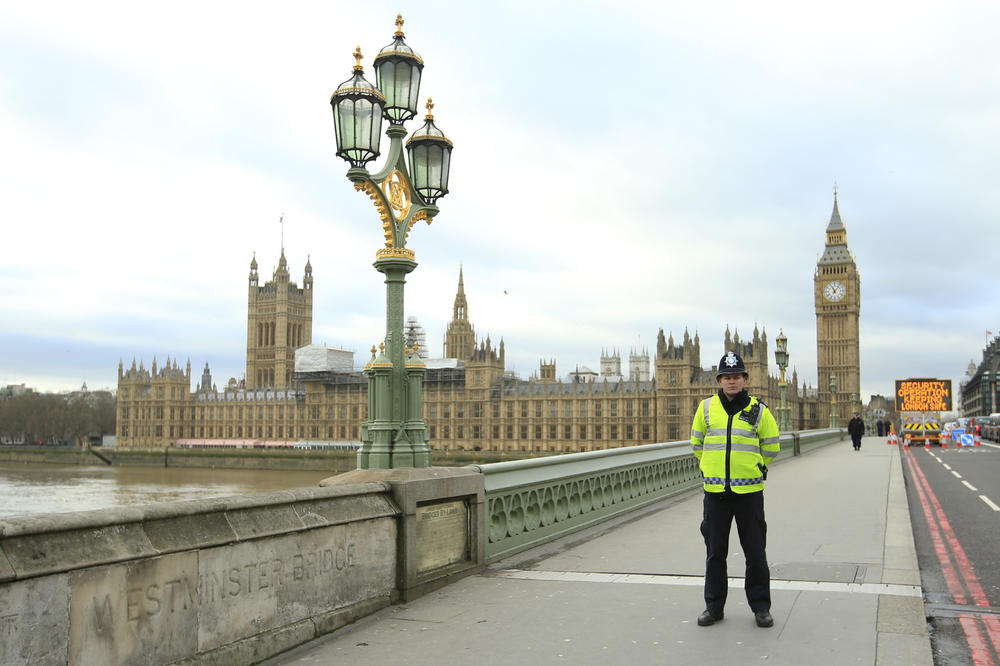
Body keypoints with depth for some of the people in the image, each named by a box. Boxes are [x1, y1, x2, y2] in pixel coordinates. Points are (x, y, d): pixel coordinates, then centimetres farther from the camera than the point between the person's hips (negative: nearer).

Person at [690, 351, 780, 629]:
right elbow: (696, 442, 17)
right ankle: (714, 606, 20)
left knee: (755, 553, 5)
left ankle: (760, 606, 18)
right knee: (715, 552, 9)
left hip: (749, 491, -1)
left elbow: (770, 447, 9)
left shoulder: (758, 410, -1)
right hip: (715, 491, 2)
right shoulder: (706, 408, 3)